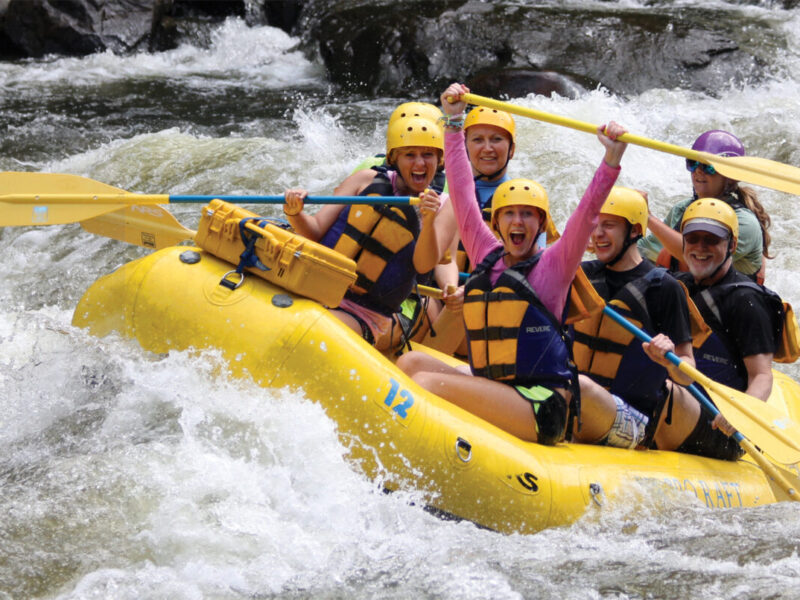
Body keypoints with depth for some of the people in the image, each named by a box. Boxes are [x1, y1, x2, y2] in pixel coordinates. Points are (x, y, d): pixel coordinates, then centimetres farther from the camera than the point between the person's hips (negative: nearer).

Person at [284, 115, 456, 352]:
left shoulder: (444, 207, 8)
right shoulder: (367, 180, 9)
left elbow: (424, 265, -8)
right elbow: (316, 230, 6)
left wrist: (429, 221, -26)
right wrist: (295, 213, -16)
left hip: (367, 316, -1)